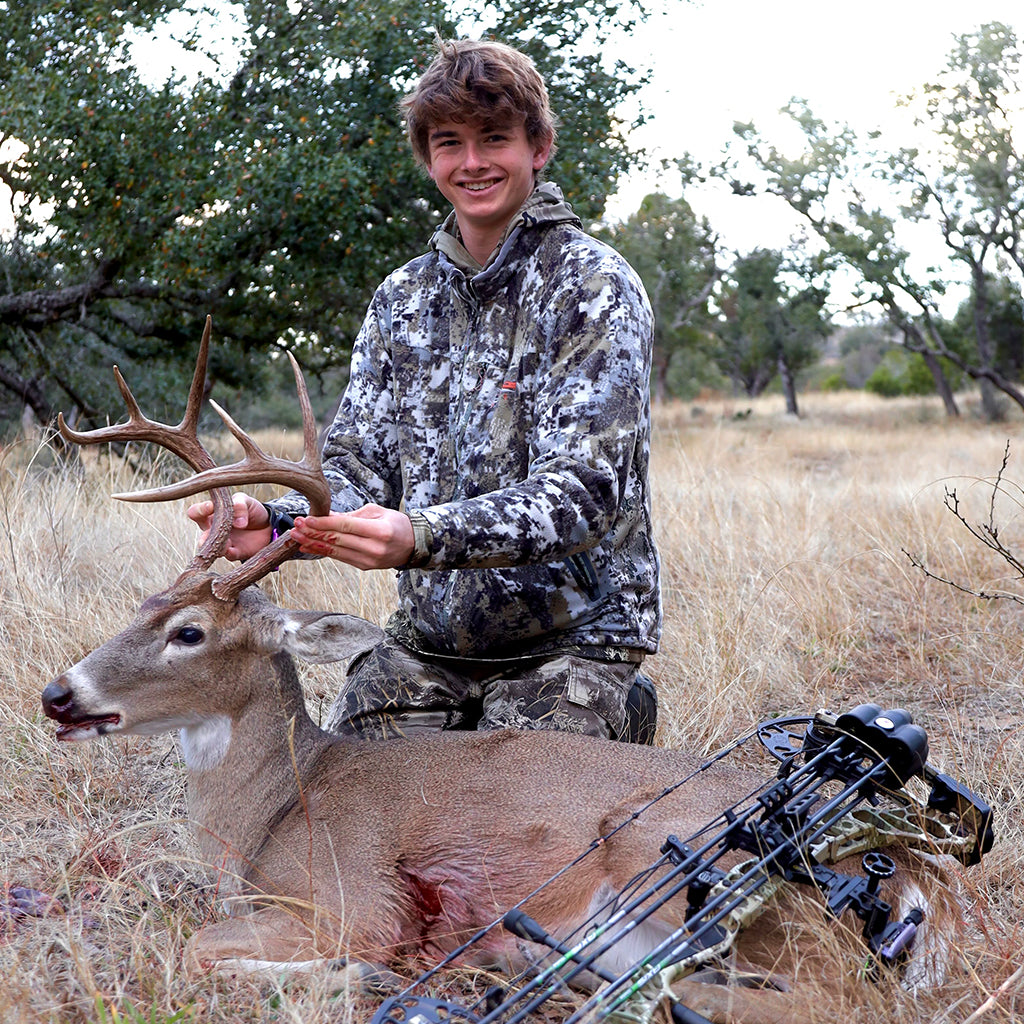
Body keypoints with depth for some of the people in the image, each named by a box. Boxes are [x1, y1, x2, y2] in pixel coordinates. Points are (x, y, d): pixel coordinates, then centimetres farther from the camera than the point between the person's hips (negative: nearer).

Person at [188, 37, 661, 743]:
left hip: (571, 638, -4)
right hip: (428, 638, 5)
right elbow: (361, 462, 5)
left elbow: (582, 489, -20)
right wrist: (274, 523, -17)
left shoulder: (594, 287, -10)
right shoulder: (402, 298, 10)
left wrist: (420, 537, -36)